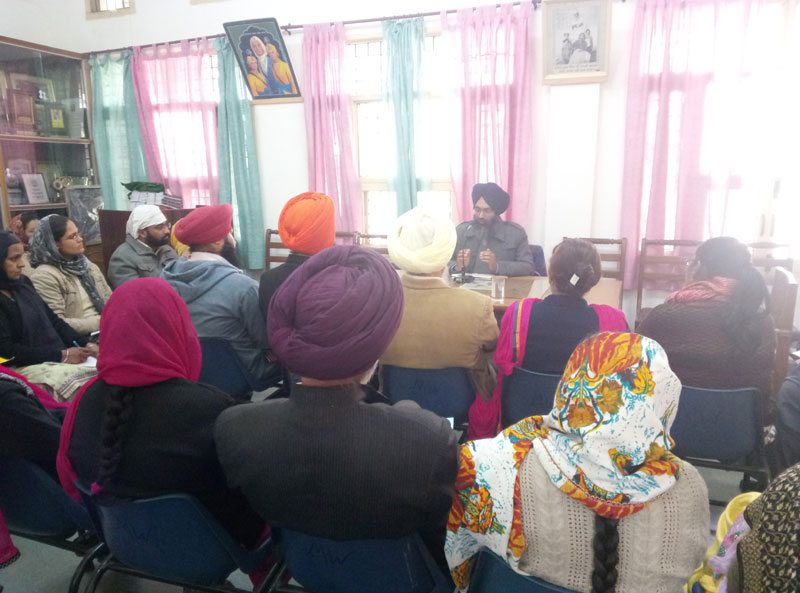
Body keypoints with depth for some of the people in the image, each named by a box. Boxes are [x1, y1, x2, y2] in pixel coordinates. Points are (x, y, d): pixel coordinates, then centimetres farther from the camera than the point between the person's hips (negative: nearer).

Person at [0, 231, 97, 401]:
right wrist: (62, 356, -15)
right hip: (29, 366, -8)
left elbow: (52, 320, 16)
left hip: (61, 357, 8)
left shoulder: (22, 283, 13)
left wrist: (86, 344, 2)